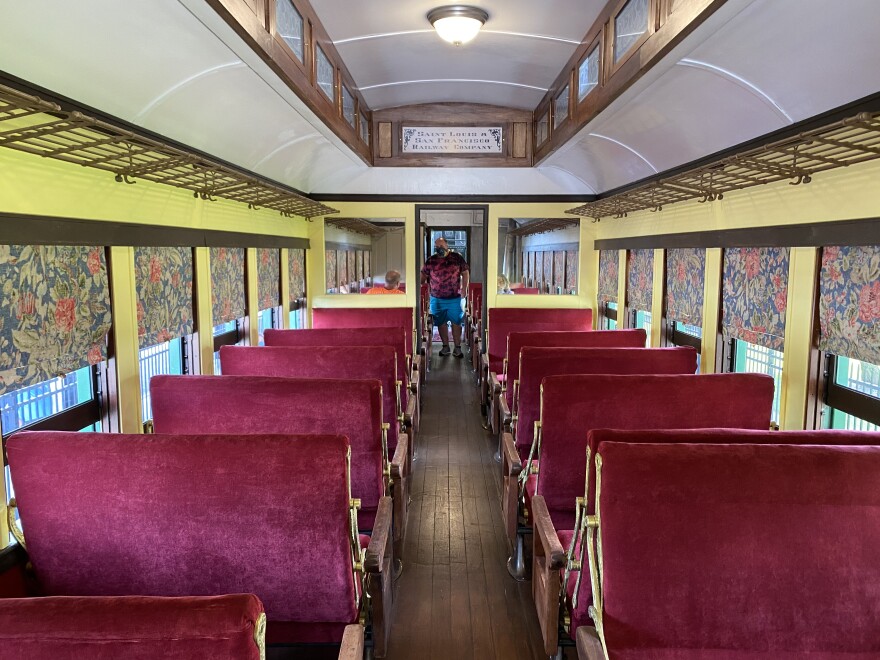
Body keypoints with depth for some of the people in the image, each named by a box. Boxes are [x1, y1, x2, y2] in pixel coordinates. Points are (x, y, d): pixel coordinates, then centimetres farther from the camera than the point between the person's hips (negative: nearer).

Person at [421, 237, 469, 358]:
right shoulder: (431, 260, 4)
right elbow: (423, 276, 10)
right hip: (436, 299, 2)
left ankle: (457, 348, 8)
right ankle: (445, 346, 21)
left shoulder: (457, 258, 0)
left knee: (456, 323, 0)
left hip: (454, 298, -2)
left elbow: (465, 273, 4)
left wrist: (463, 290, -1)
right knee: (441, 323, 8)